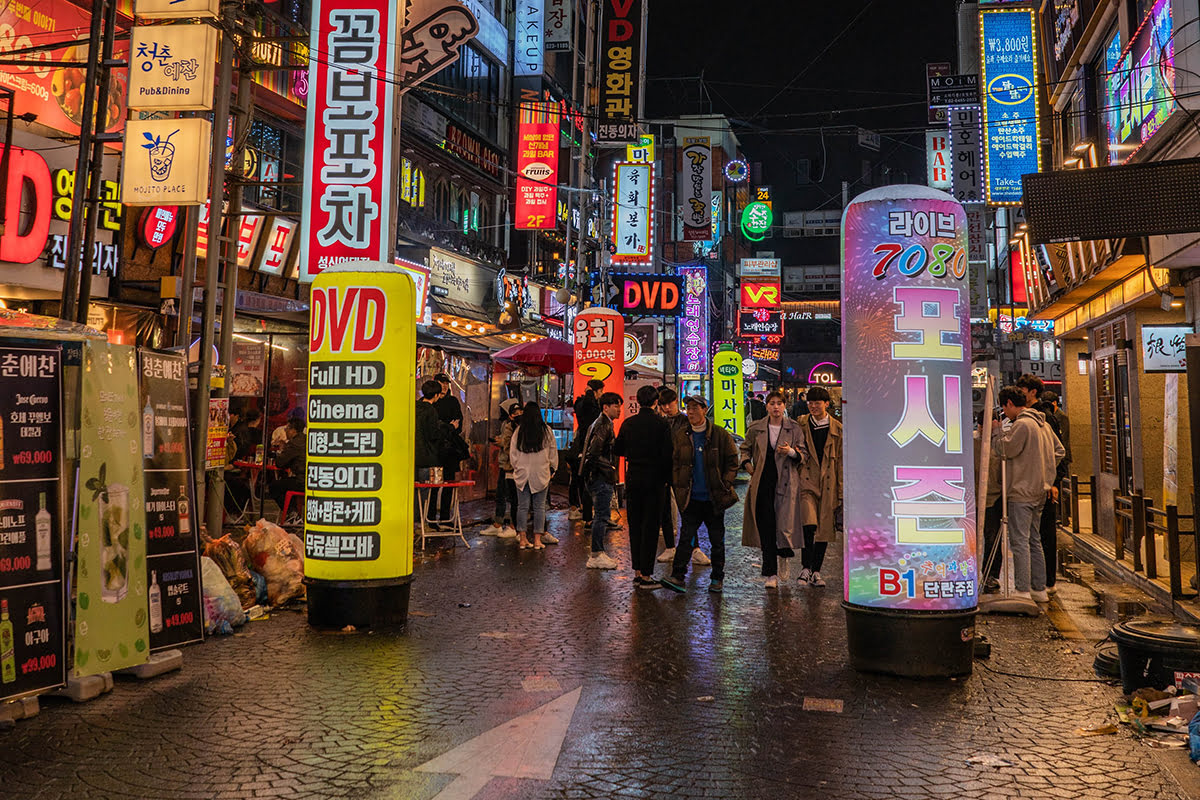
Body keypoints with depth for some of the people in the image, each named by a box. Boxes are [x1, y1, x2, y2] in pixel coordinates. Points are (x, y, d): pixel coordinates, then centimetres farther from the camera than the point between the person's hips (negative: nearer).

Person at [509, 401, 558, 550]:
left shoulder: (519, 431, -2)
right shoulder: (546, 430, -4)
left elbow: (512, 453, 4)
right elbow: (553, 451, 3)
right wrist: (552, 467, 15)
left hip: (522, 474, 1)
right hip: (541, 474, -1)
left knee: (523, 506, 7)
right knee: (539, 507, 4)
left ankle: (522, 539, 7)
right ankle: (537, 540, 4)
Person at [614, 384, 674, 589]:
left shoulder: (628, 423, 0)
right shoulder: (661, 424, -10)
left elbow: (617, 450, 7)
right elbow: (667, 455, -12)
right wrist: (666, 479, 0)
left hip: (633, 479, 4)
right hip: (654, 480, -4)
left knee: (635, 525, 12)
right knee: (650, 526, 1)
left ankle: (637, 572, 17)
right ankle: (646, 575, 3)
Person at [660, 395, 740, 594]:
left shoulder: (720, 435, -3)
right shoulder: (680, 436, 4)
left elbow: (732, 462, 1)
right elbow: (675, 463, 12)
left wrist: (724, 485, -7)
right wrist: (678, 485, 2)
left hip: (714, 498, -1)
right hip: (691, 497, 1)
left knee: (717, 540, 8)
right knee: (686, 536, -6)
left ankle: (717, 579, 20)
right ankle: (677, 576, -5)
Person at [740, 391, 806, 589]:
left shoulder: (794, 429, 4)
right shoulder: (756, 428, 6)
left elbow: (803, 455, 6)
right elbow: (745, 448, 20)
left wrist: (791, 452, -14)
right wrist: (747, 463, 2)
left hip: (785, 483, -1)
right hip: (763, 482, 1)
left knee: (785, 525, -7)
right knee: (765, 528, 0)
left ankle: (784, 556, 27)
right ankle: (771, 574, 9)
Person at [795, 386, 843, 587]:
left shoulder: (837, 429, 7)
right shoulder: (800, 425, 5)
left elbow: (840, 461, 8)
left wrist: (841, 491, 4)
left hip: (828, 483, 2)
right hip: (806, 481, -2)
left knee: (824, 528, 5)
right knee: (809, 524, -18)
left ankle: (816, 571, 16)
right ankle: (805, 567, -3)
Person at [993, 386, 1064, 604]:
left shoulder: (1022, 424, -15)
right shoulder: (1042, 423, 14)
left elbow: (1005, 450, -13)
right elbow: (1059, 451, 20)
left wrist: (996, 431, 2)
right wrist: (1045, 474, 18)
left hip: (1022, 492, -9)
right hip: (1039, 491, 9)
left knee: (1019, 541, -7)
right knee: (1034, 540, 15)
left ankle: (1023, 591, -7)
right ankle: (1039, 589, 19)